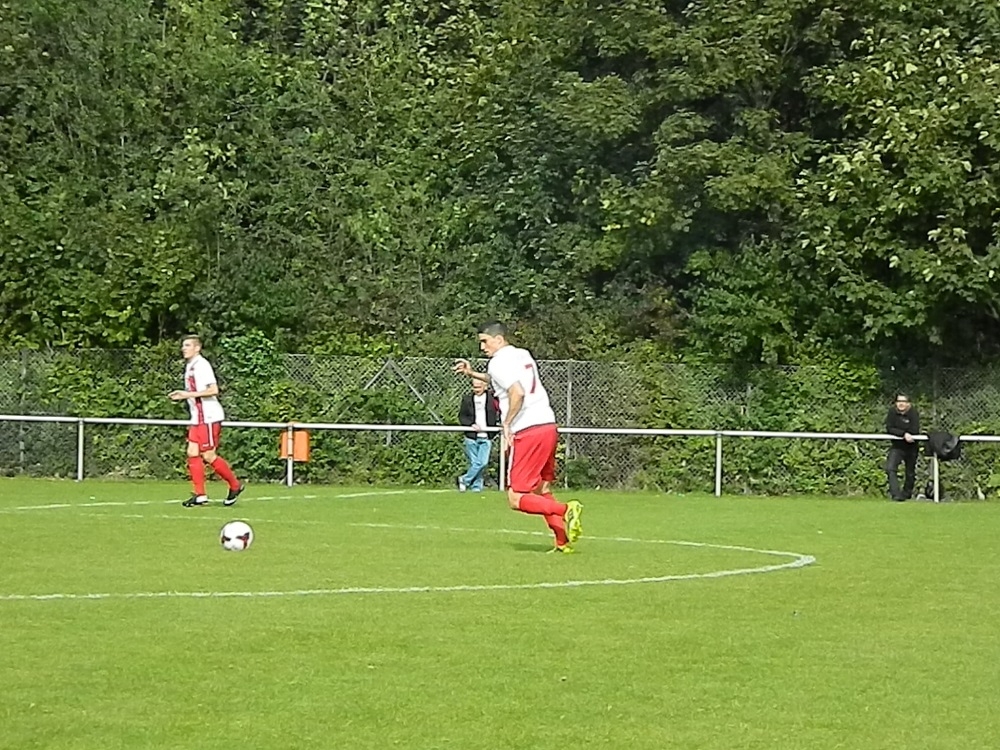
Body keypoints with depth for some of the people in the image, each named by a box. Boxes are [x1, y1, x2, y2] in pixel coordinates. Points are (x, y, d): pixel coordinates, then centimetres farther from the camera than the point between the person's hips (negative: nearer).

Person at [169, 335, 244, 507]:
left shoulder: (202, 365, -13)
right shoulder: (189, 366, 16)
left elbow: (213, 390, -21)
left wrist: (189, 394, -21)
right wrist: (182, 395, 10)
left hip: (209, 417, -9)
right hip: (197, 418, 9)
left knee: (208, 455, -6)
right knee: (193, 453, 1)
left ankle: (235, 485, 9)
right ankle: (200, 495, 3)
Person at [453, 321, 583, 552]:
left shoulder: (499, 362, -7)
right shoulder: (523, 355, 19)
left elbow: (517, 392, -23)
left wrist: (506, 423, -14)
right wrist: (473, 374, 33)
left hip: (527, 432, -9)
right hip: (548, 426, 9)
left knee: (516, 499, -5)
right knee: (542, 491, 18)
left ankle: (566, 510, -21)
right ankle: (563, 541, 12)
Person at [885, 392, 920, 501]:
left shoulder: (913, 413, -14)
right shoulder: (892, 412, -8)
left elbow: (915, 431, -24)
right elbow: (889, 429, -16)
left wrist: (898, 431, -19)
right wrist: (904, 433, -28)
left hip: (911, 447, -1)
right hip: (897, 446, 1)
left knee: (910, 472, 11)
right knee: (890, 468, -20)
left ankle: (907, 494, 31)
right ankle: (896, 494, -23)